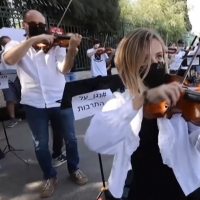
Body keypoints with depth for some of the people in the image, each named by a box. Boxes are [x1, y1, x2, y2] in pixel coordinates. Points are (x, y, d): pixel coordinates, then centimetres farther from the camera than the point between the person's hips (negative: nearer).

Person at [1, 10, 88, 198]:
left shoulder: (55, 45, 4)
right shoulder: (15, 45, 6)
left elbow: (64, 69, -13)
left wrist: (71, 50, -31)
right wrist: (32, 39, -23)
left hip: (59, 100, 0)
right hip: (34, 103, 0)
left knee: (70, 138, 10)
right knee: (41, 144, 10)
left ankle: (74, 169, 35)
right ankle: (50, 176, 33)